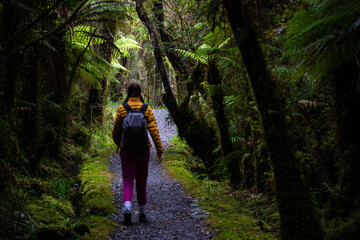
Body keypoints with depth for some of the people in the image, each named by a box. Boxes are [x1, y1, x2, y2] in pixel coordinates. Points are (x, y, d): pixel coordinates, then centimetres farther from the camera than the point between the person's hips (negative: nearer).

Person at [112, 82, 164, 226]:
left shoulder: (121, 109, -4)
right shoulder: (146, 109, -3)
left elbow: (116, 131, 2)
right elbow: (154, 130, -8)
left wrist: (118, 144, 22)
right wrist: (160, 150, -5)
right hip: (143, 150, 1)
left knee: (128, 181, 0)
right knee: (141, 182, 14)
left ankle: (127, 208, -24)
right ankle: (142, 213, 21)